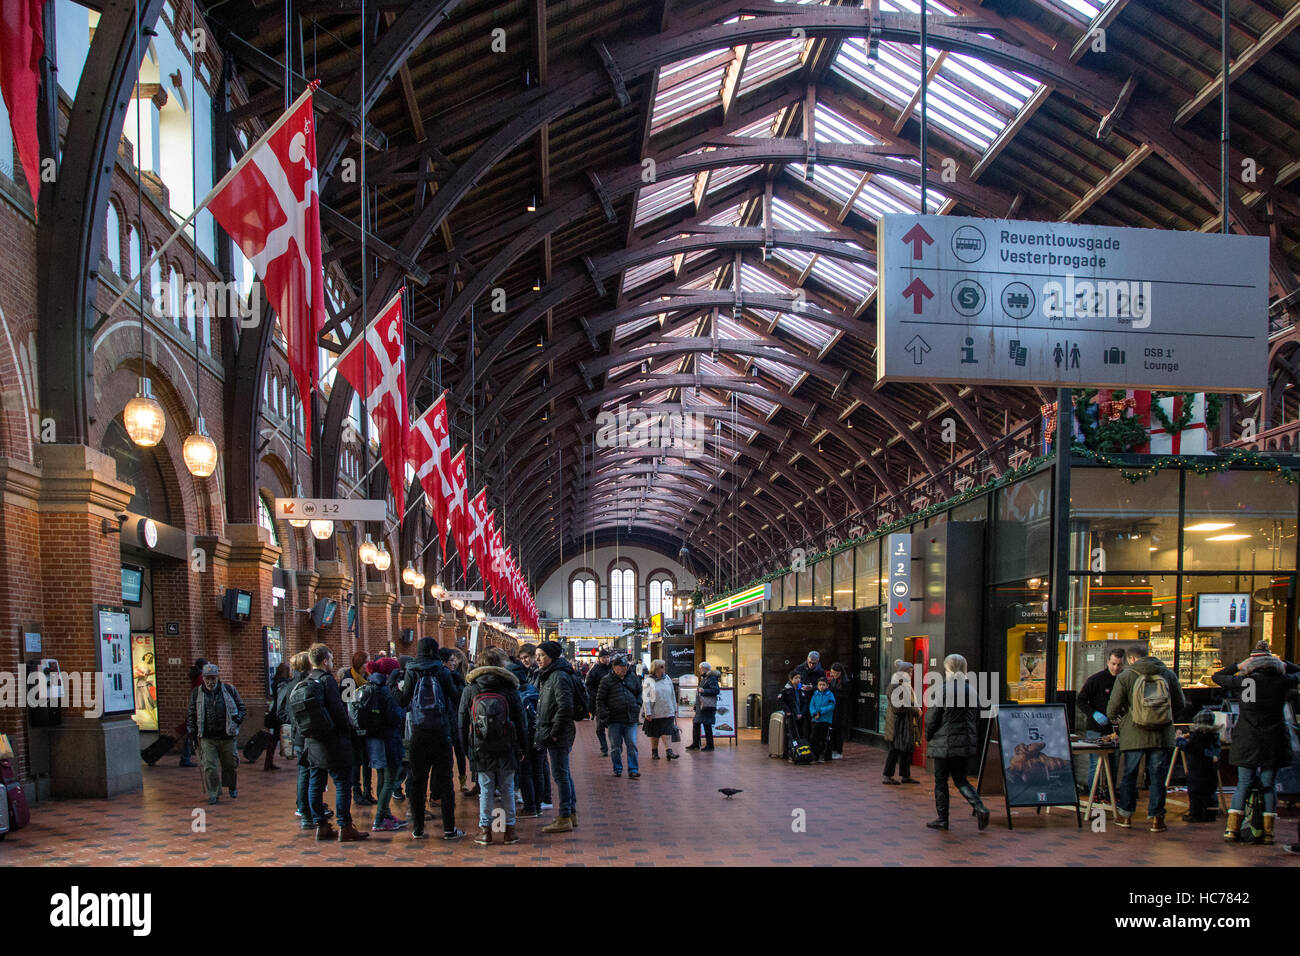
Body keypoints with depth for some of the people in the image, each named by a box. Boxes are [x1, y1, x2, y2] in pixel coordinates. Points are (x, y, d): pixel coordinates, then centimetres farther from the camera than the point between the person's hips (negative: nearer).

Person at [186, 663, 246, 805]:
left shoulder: (229, 689, 2)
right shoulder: (196, 693, 5)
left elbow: (240, 706, 12)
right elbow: (192, 714, 13)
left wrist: (237, 719, -3)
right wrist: (191, 730, 5)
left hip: (227, 736, 0)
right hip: (207, 738, 0)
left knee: (231, 764, 12)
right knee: (209, 767, -7)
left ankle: (232, 787, 37)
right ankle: (214, 794, 7)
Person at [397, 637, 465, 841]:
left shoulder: (412, 673, -1)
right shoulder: (442, 672, -2)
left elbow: (403, 702, 1)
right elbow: (455, 699, 0)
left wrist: (399, 689, 19)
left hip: (418, 733, 1)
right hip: (441, 732, -1)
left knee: (417, 781, 9)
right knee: (444, 780, 4)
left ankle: (417, 829, 11)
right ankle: (449, 829, 5)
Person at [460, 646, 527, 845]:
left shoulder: (470, 688, 2)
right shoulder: (509, 688, -3)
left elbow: (462, 720, 5)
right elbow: (520, 719, -1)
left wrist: (466, 746, 12)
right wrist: (522, 745, 7)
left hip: (481, 747, 1)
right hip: (506, 747, -1)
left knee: (485, 788, 8)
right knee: (507, 788, 8)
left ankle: (485, 829, 9)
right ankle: (509, 828, 12)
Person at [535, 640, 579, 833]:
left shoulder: (560, 677, -16)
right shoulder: (548, 675, 15)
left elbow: (565, 707, -22)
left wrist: (554, 733, -20)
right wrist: (543, 731, 17)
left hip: (559, 734, -10)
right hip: (553, 732, 10)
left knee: (560, 774, -6)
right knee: (564, 773, 16)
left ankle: (564, 818, -1)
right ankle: (571, 813, 24)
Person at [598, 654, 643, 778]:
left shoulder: (632, 678, 10)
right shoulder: (607, 680, -1)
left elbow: (639, 692, 24)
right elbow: (600, 700, 0)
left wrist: (638, 705, 10)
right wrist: (603, 716, -7)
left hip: (631, 720, 2)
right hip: (614, 720, -2)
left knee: (632, 745, -5)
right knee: (615, 747, 7)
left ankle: (633, 770, -2)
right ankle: (617, 770, 20)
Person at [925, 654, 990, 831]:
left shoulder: (943, 690, -13)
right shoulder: (971, 690, 5)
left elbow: (932, 718, -10)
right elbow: (976, 718, 10)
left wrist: (928, 736, 6)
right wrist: (974, 740, 18)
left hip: (945, 743, -6)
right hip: (966, 743, 6)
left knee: (941, 781, 6)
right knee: (960, 778, 17)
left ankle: (942, 819, 12)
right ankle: (980, 808, -2)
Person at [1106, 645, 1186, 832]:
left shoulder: (1125, 677, -5)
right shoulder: (1169, 675, 4)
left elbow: (1113, 707, -4)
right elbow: (1180, 705, 10)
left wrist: (1114, 718, 19)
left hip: (1133, 736, -2)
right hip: (1162, 736, 2)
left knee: (1128, 775, 11)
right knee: (1157, 777, 9)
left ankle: (1125, 815, 19)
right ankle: (1156, 818, 11)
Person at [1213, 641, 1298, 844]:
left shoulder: (1243, 682, -6)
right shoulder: (1281, 681, -4)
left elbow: (1216, 677, 10)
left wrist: (1238, 666, 13)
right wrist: (1283, 665, 32)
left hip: (1247, 741, 0)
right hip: (1274, 742, 0)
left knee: (1243, 784, 7)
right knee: (1269, 784, 8)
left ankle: (1232, 828, 2)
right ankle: (1268, 831, 8)